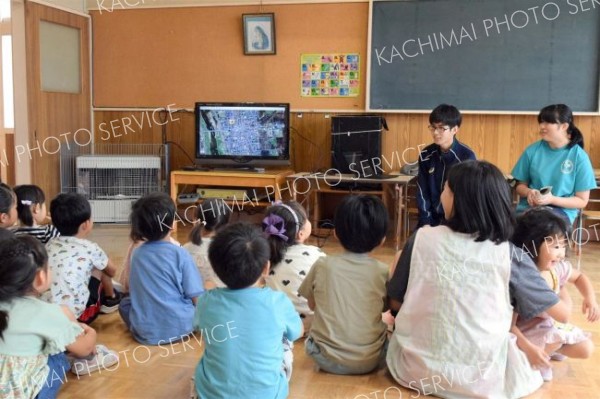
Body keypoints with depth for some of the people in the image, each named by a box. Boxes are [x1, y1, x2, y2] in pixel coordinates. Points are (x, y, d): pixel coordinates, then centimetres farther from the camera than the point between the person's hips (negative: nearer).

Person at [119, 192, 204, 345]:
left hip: (145, 332, 3)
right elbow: (197, 298, -10)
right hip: (181, 327, -3)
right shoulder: (180, 254, -12)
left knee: (124, 302, 28)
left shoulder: (136, 253, 2)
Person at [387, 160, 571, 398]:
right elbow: (562, 314, 0)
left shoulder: (421, 240, -7)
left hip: (417, 369, 2)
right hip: (482, 379, -1)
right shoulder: (509, 255, -10)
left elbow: (395, 304, 4)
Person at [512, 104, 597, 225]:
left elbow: (582, 201, 0)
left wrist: (552, 199, -16)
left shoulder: (579, 156, -4)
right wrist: (529, 192, -10)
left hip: (562, 210, -2)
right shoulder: (532, 150, 4)